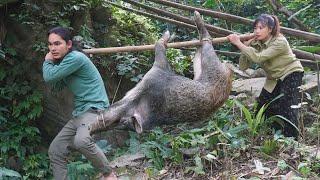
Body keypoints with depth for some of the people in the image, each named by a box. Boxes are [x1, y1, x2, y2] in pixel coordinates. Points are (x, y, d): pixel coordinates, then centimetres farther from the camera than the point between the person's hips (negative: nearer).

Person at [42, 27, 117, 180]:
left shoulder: (75, 58, -16)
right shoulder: (63, 62, 15)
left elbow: (49, 77, -18)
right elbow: (56, 86, 18)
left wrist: (47, 62, 3)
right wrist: (51, 63, 7)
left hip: (95, 110, -10)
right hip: (79, 114, 10)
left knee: (81, 140, -37)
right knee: (55, 151, 8)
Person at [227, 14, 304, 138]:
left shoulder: (280, 42, -29)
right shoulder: (256, 44, -11)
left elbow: (258, 58, -41)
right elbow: (243, 67, -15)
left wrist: (239, 44, -39)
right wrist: (246, 46, -25)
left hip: (291, 74, -7)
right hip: (274, 78, 7)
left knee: (287, 109, -15)